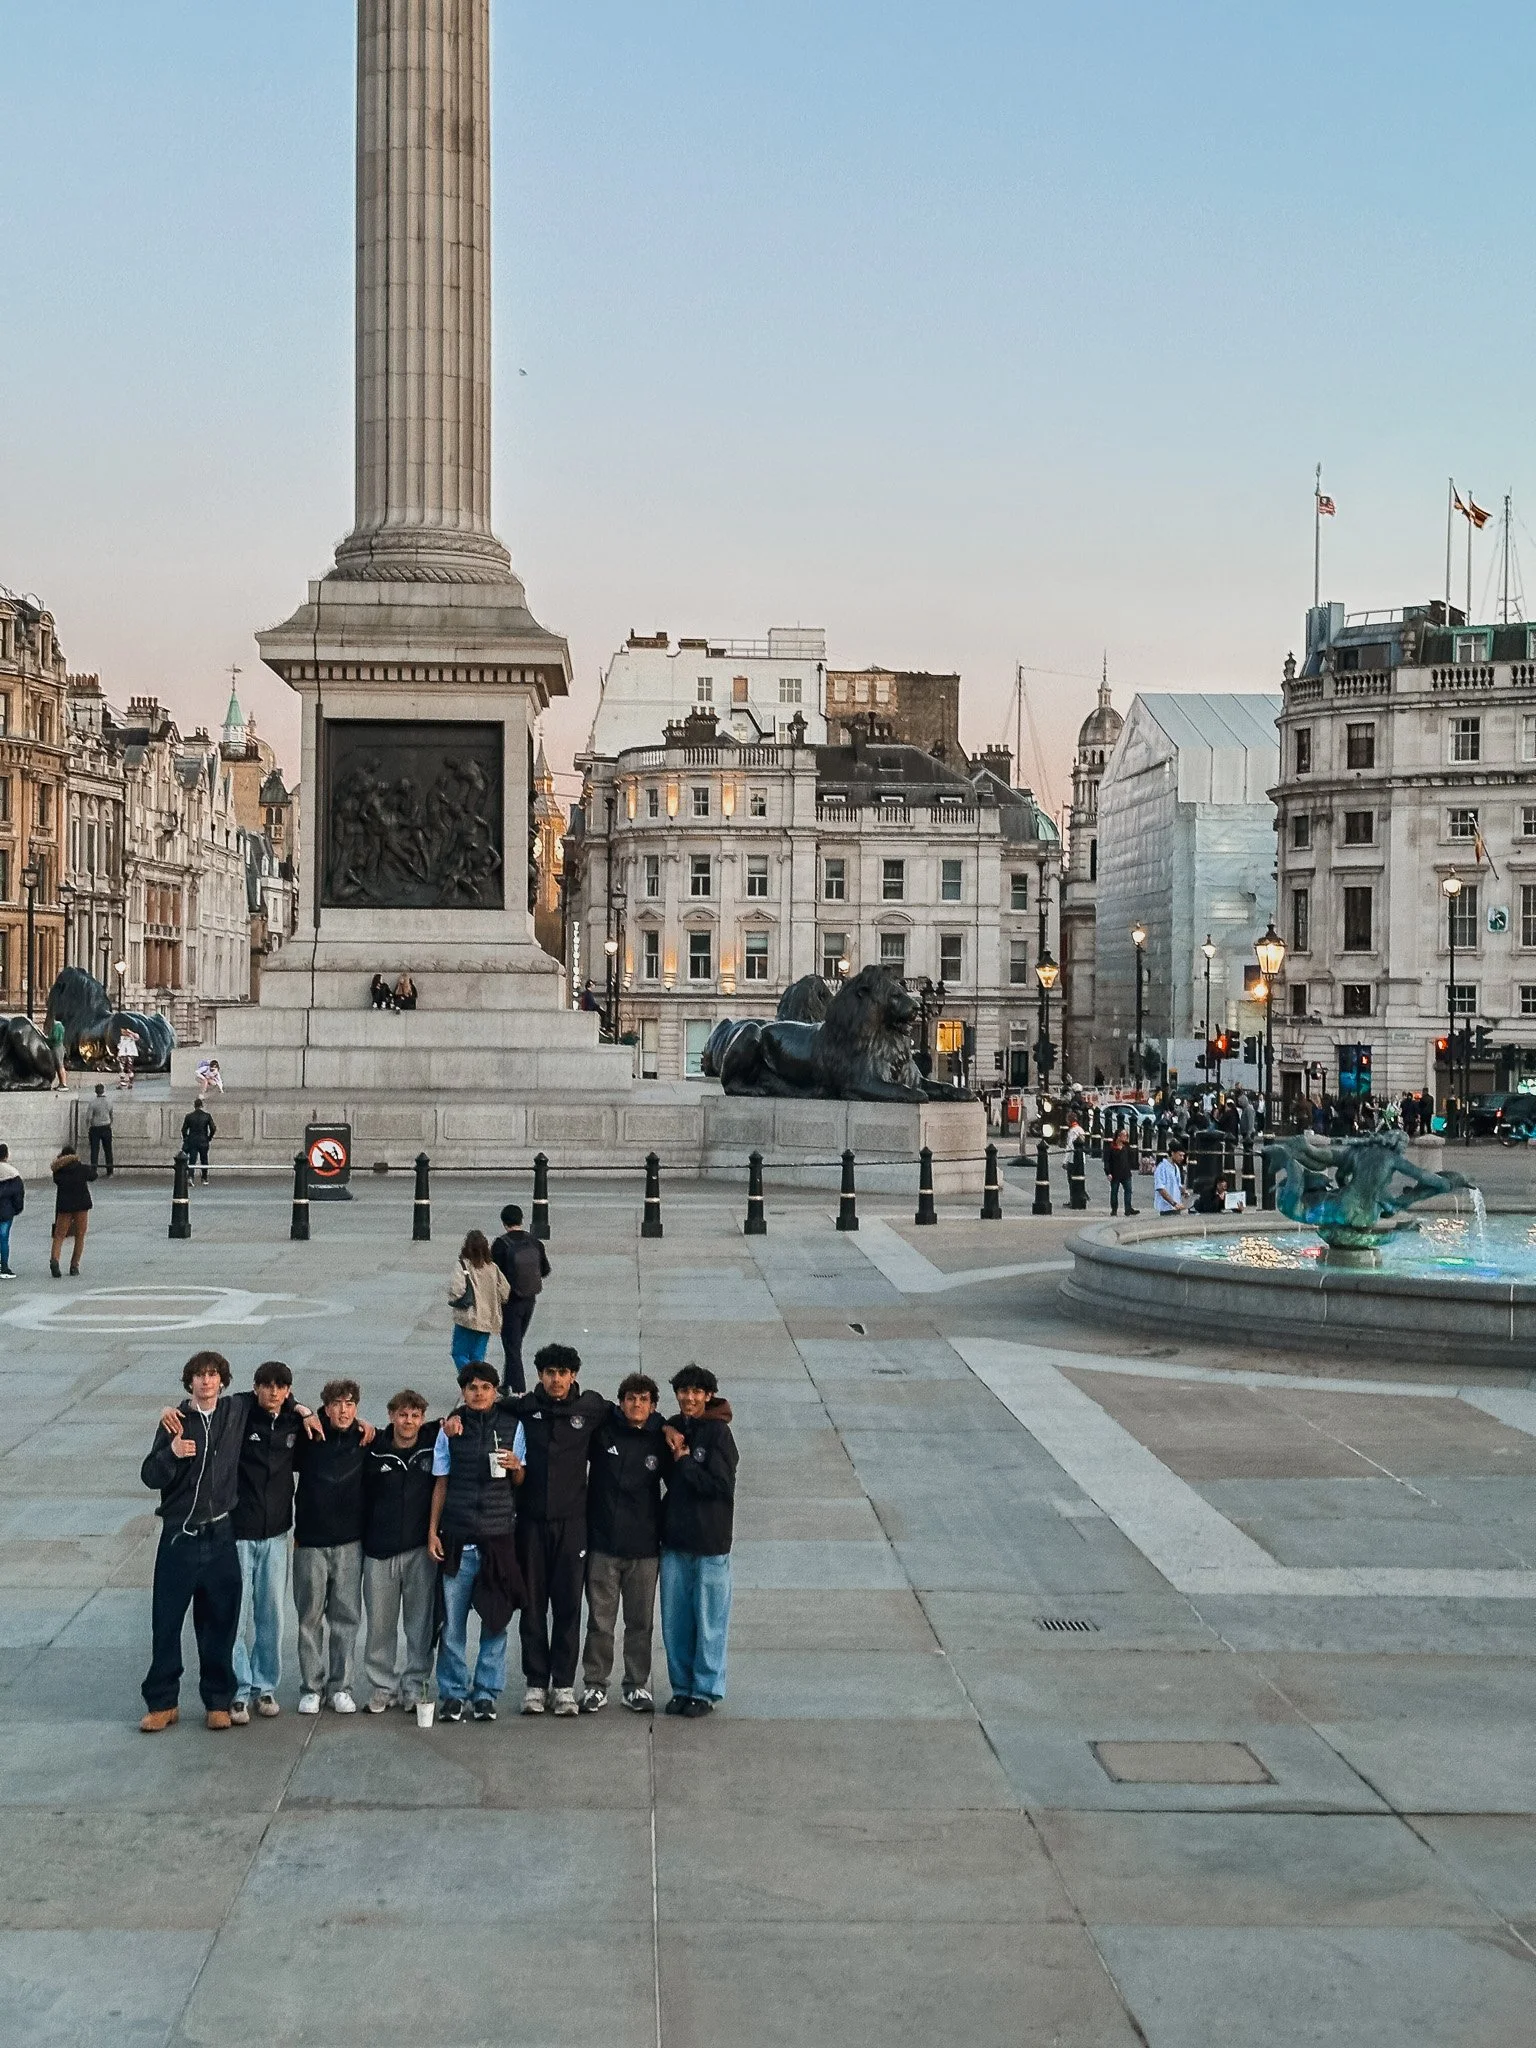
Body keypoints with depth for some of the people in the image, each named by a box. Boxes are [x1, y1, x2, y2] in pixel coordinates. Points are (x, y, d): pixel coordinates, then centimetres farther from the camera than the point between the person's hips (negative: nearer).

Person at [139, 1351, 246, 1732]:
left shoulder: (237, 1414, 5)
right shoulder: (175, 1421, -2)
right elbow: (150, 1476, -6)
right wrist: (171, 1453, -24)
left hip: (220, 1536, 1)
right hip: (179, 1537, -1)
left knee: (219, 1623, 6)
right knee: (166, 1622, 2)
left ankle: (218, 1701, 17)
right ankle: (162, 1703, 13)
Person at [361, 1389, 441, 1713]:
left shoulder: (433, 1444, 2)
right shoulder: (374, 1451, 2)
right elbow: (362, 1496, 9)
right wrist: (360, 1540, 5)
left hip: (421, 1551, 0)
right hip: (379, 1551, 0)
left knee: (421, 1622, 1)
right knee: (380, 1623, 4)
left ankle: (415, 1686, 12)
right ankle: (382, 1687, 15)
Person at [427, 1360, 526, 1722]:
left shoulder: (512, 1427, 7)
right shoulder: (450, 1429, 8)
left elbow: (519, 1483, 13)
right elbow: (441, 1484, 12)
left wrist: (516, 1467, -9)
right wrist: (432, 1531, 6)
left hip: (498, 1536, 0)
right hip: (457, 1538, 0)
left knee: (495, 1621, 1)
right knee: (452, 1621, 1)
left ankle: (486, 1693, 11)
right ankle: (453, 1694, 11)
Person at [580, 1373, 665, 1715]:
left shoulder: (661, 1439, 3)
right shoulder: (602, 1432, -1)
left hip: (645, 1546, 1)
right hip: (603, 1543, -1)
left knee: (641, 1622, 8)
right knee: (600, 1620, 3)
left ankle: (637, 1686, 18)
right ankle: (595, 1686, 13)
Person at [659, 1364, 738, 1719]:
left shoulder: (718, 1433, -9)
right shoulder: (673, 1428, 8)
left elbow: (719, 1485, -15)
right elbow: (667, 1477, 13)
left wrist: (683, 1459, -10)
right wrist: (671, 1443, -3)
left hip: (709, 1542, -5)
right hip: (674, 1538, 5)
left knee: (709, 1622, 1)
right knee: (674, 1621, 10)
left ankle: (706, 1690, 11)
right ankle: (682, 1687, 21)